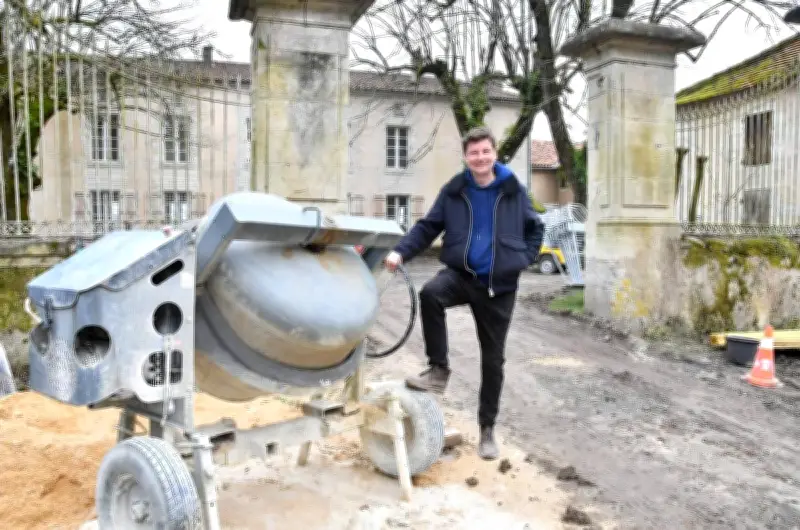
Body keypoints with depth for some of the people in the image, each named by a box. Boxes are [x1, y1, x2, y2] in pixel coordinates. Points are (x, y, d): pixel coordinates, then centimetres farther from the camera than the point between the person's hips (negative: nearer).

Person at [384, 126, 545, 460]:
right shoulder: (453, 191, -1)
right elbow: (428, 226, 2)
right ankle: (438, 370, -16)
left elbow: (535, 228, 11)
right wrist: (401, 251, -13)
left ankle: (487, 427, 25)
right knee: (430, 293, -34)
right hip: (461, 274, 0)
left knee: (493, 358, 7)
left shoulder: (513, 190, -2)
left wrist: (524, 259, -2)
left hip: (499, 285, 0)